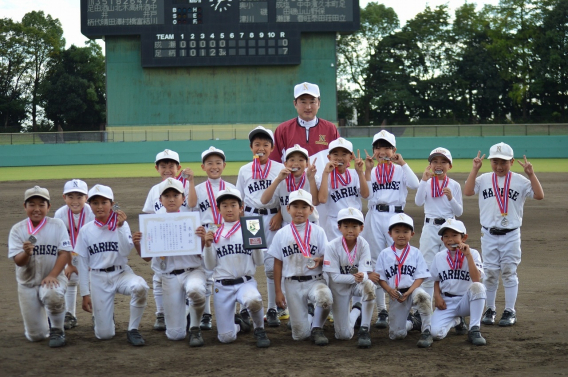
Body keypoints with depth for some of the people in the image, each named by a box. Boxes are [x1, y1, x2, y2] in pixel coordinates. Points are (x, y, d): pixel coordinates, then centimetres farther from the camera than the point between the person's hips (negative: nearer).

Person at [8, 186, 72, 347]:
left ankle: (57, 330, -9)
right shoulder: (17, 229, -3)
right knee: (35, 336, -1)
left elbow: (64, 253, -9)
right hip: (27, 283, 2)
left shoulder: (57, 225, -4)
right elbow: (18, 261, -8)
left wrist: (52, 275, -22)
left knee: (52, 295, -39)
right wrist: (26, 252, -32)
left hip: (53, 278, -1)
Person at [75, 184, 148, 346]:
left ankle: (132, 330, -16)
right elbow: (83, 264, 5)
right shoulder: (86, 230, 1)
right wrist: (85, 293, 3)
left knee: (140, 286, -37)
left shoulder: (121, 224, -1)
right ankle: (100, 314, 35)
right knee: (104, 334, -4)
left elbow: (126, 251, -15)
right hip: (98, 278, 1)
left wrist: (120, 227, -21)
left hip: (121, 273, -1)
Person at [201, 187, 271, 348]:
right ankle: (239, 322, 33)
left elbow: (259, 261, 3)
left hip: (245, 282, -1)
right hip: (222, 286, 2)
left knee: (253, 300, -39)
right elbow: (210, 266, 5)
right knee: (226, 337, -4)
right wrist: (208, 245, -8)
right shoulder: (214, 234, 8)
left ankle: (259, 330, -7)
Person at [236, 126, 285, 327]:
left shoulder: (280, 169, 3)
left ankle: (273, 310, 8)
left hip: (272, 217, -1)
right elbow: (239, 200, 11)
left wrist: (279, 216, -10)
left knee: (272, 266, 0)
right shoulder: (244, 170, 9)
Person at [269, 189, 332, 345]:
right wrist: (278, 291, 2)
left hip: (314, 280, -1)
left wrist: (319, 260, -20)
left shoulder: (318, 232, 3)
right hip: (292, 284, 1)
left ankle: (317, 328, -7)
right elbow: (278, 264, 6)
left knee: (325, 298, -37)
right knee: (300, 334, -3)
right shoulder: (282, 234, 5)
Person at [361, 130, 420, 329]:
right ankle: (382, 311, 8)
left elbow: (415, 184, -11)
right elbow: (366, 194, -3)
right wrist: (367, 171, -6)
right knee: (376, 263, 3)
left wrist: (402, 163, -10)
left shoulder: (401, 170, 9)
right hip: (375, 217, 2)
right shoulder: (371, 170, 12)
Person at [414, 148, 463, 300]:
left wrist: (451, 198, -15)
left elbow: (459, 212, 1)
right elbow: (418, 202, -14)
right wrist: (424, 180, -19)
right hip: (430, 228, 0)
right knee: (428, 268, 2)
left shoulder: (454, 185, 4)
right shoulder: (426, 183, 3)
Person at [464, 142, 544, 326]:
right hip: (489, 234, 1)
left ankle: (510, 311, 13)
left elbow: (539, 195, -11)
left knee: (509, 272, 4)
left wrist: (531, 174, -19)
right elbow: (467, 191, -14)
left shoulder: (520, 181, -2)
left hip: (511, 235, -1)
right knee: (490, 273, 8)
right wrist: (475, 169, -16)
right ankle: (490, 309, 20)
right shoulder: (484, 179, 1)